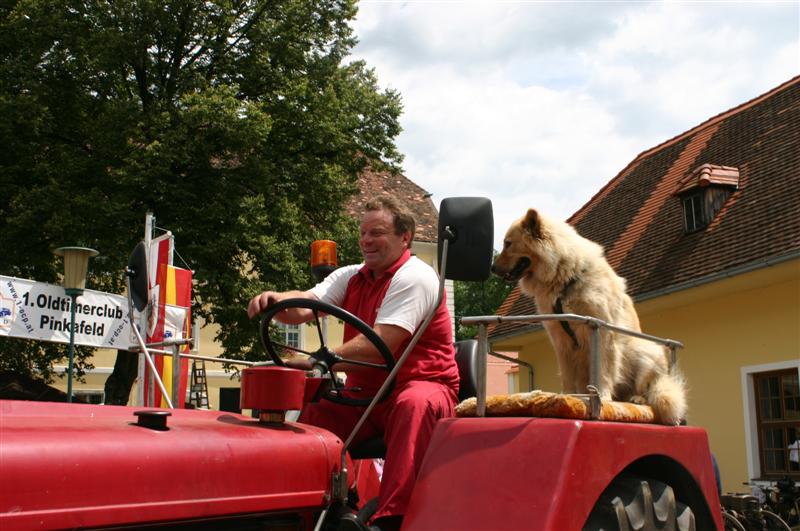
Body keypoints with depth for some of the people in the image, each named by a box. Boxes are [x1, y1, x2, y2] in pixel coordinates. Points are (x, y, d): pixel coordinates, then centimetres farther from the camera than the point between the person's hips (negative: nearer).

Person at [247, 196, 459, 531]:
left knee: (415, 404, -38)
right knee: (310, 412, -14)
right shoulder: (351, 277, 13)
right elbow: (304, 307, -4)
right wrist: (275, 300, -28)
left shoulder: (414, 276, -12)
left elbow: (380, 346, -24)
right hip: (365, 393, 7)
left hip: (421, 386, -6)